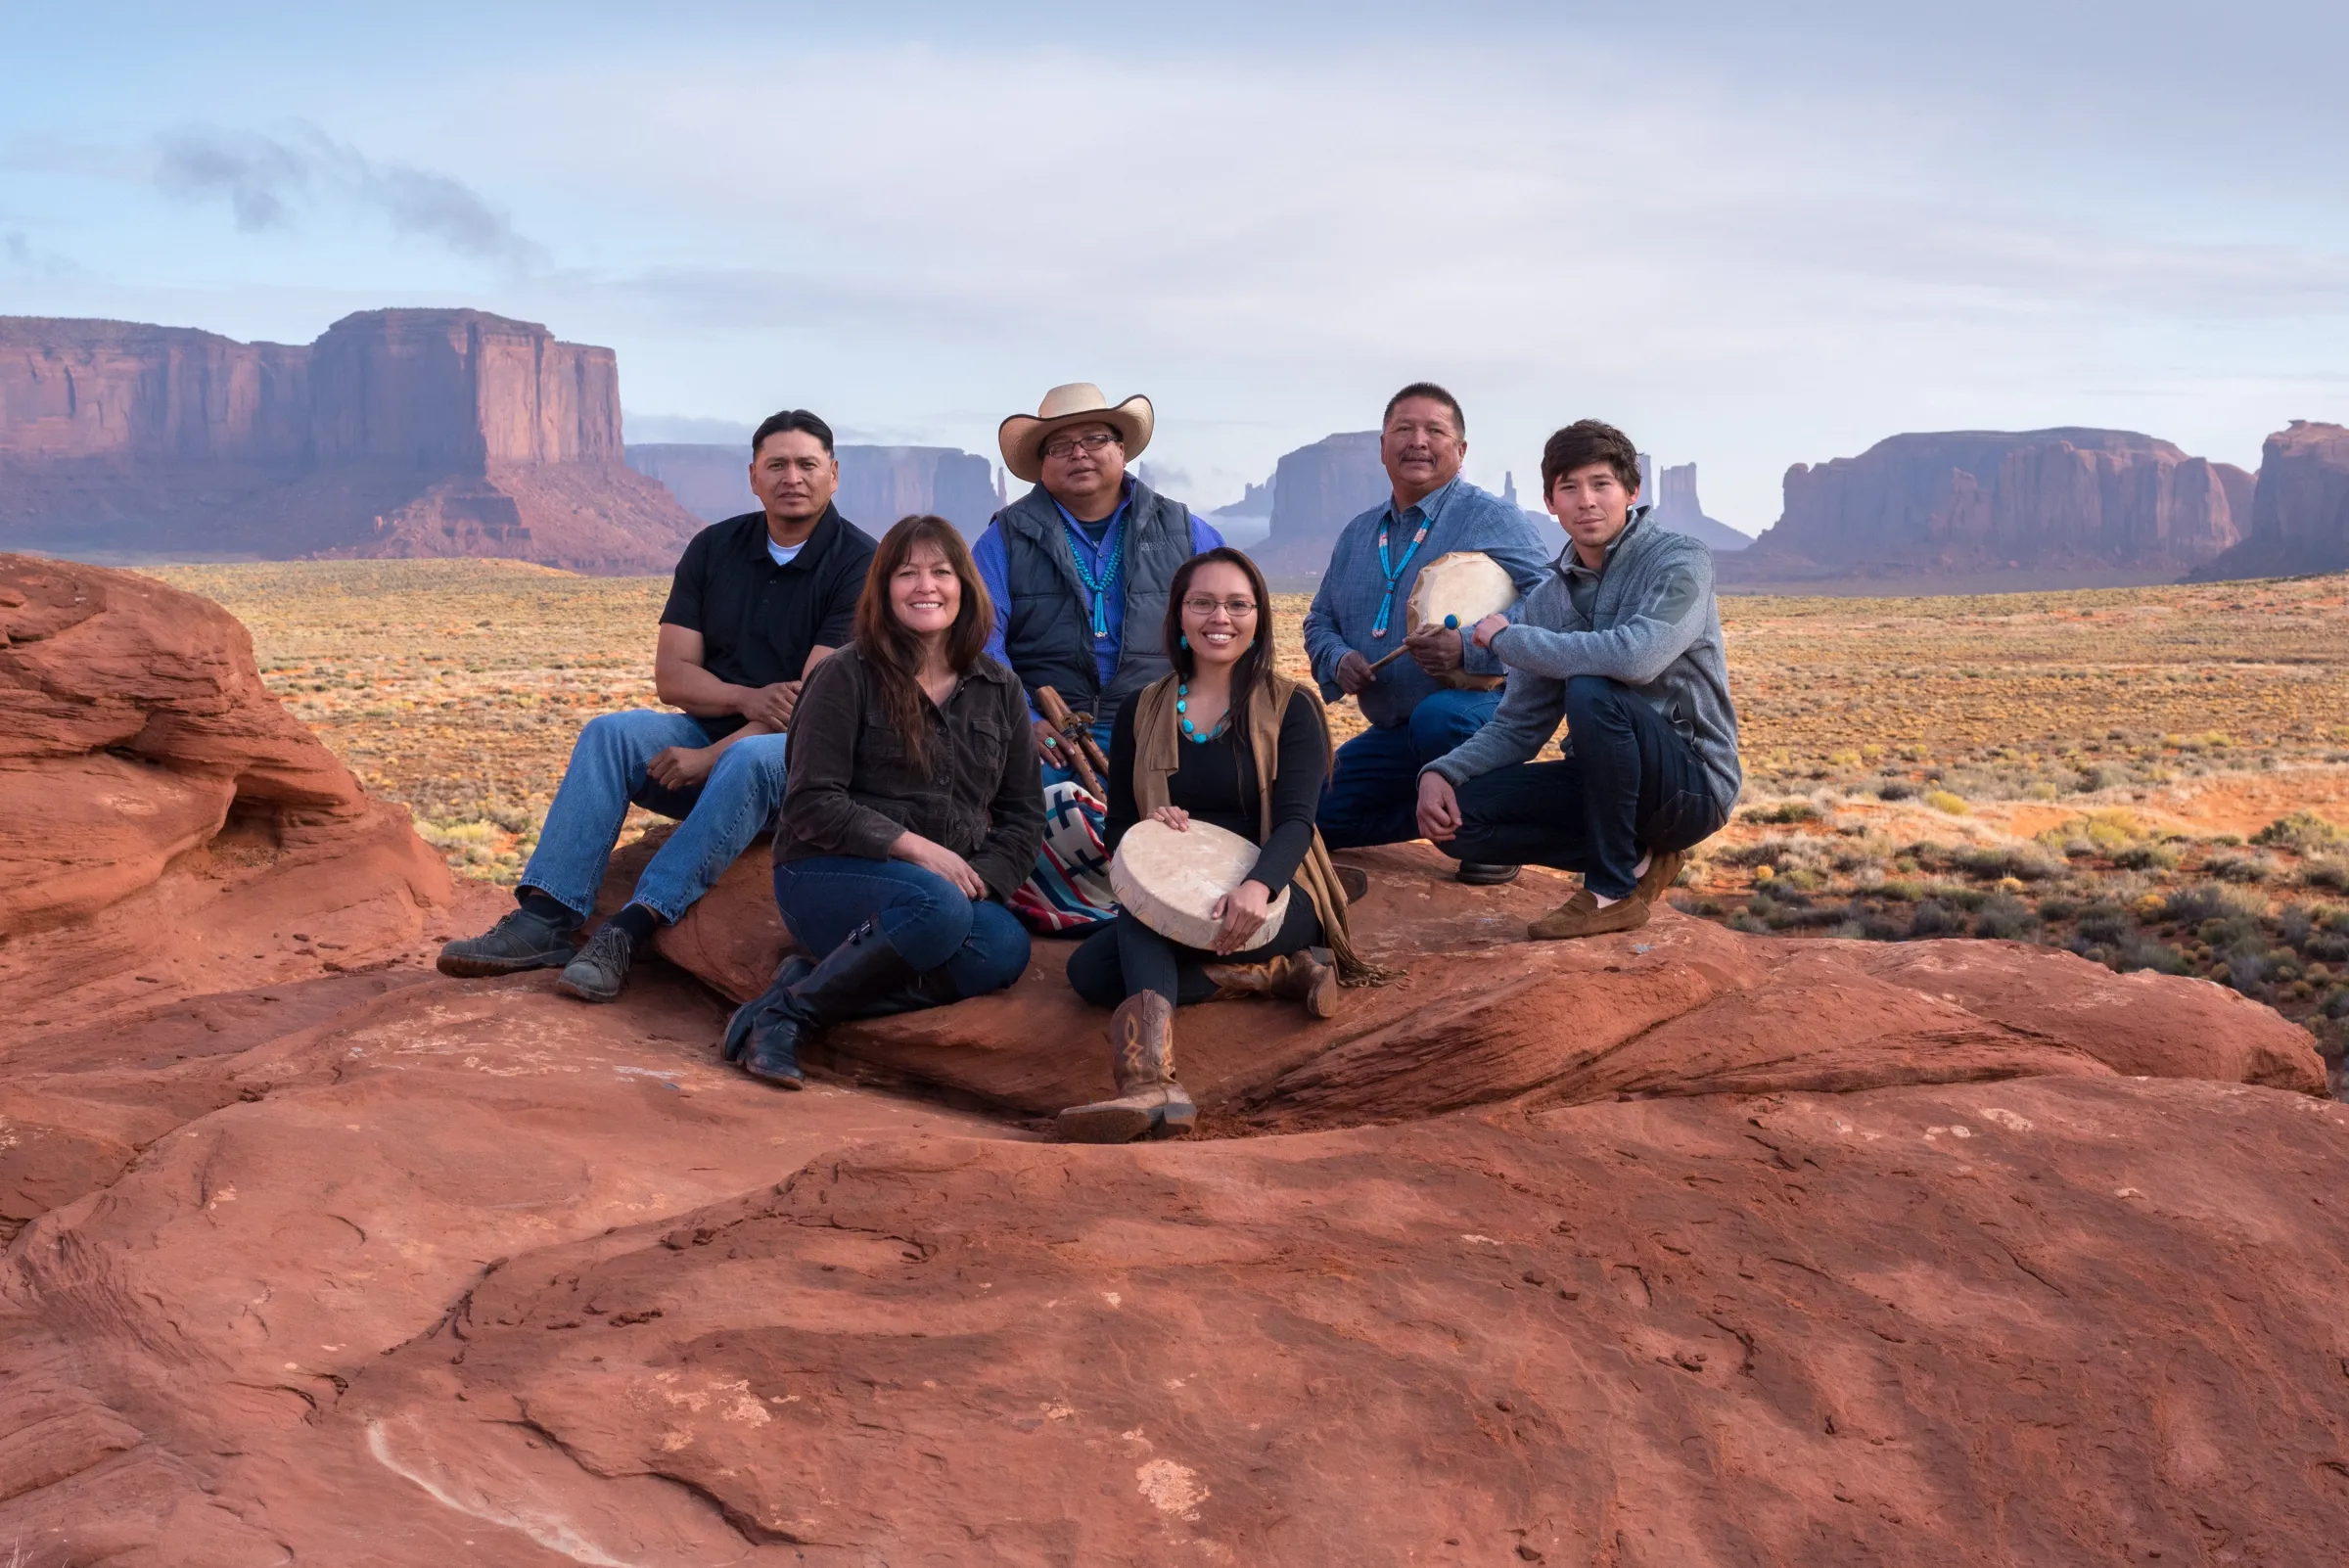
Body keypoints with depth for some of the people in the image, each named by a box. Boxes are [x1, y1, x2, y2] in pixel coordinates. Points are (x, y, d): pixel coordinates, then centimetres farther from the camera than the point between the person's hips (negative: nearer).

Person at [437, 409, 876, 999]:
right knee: (608, 733, -20)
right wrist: (746, 698, -19)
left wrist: (713, 755, -22)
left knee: (747, 762, -37)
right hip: (713, 731, 5)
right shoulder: (715, 548, 8)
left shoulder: (858, 562, -9)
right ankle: (545, 919, -29)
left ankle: (629, 930, -41)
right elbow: (671, 676, 2)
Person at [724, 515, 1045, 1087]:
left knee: (1006, 948, -29)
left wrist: (984, 878, -7)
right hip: (827, 874, -5)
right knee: (938, 907, -37)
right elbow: (812, 805, -8)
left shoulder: (998, 689, 12)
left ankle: (814, 980, -20)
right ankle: (786, 1012, -22)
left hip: (953, 883, 5)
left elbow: (1024, 813, 13)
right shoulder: (847, 676, -2)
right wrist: (914, 846, -18)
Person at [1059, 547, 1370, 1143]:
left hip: (1275, 900, -4)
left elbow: (1296, 821, -13)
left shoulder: (1291, 707, 0)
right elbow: (1118, 825, 9)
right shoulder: (1142, 712, 10)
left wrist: (1256, 885, -35)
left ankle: (1146, 1081, -50)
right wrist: (1146, 828, -18)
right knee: (1089, 969, -25)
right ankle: (1278, 974, -22)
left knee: (1139, 918, -32)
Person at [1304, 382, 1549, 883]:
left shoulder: (1493, 518, -8)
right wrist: (1338, 661, -4)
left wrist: (1470, 649, -32)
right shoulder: (1358, 534, 13)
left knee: (1439, 718, -41)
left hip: (1482, 708, -7)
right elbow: (1320, 620, 19)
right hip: (1389, 735, 7)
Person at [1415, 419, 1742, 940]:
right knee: (1454, 815, -11)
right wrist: (1441, 772, -14)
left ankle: (1615, 889, -16)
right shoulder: (1547, 598, 6)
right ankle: (1635, 858, 2)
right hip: (1605, 778, 6)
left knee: (1590, 690, -33)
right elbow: (1518, 726, 7)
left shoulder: (1679, 561, -12)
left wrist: (1507, 638, -19)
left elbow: (1636, 657, -33)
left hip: (1692, 782, -6)